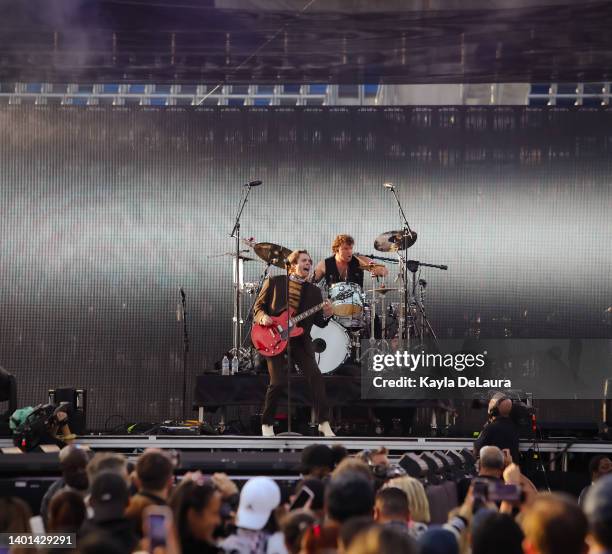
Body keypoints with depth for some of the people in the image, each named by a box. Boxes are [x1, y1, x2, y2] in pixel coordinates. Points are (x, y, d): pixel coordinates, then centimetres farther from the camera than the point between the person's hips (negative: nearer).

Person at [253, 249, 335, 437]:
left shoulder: (313, 291, 11)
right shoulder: (274, 282, 5)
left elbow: (319, 322, 9)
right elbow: (259, 305, 7)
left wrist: (325, 315, -14)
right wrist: (263, 316, -14)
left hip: (300, 340, 3)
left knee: (316, 377, -14)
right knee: (278, 382, -12)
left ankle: (324, 422, -9)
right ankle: (267, 424, 8)